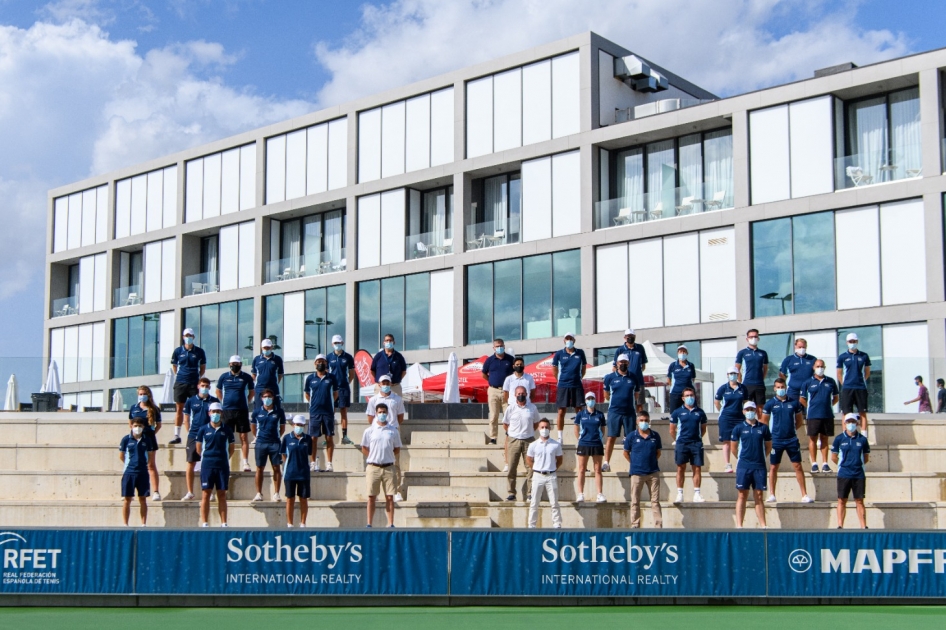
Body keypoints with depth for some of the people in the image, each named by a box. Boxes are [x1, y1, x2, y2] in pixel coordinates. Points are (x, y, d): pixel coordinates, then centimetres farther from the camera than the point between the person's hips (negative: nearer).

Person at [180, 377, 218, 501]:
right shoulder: (191, 401, 5)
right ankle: (190, 493, 10)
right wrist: (189, 431, 5)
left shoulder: (214, 401, 4)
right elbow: (187, 418, 11)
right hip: (193, 435, 1)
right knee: (190, 464, 1)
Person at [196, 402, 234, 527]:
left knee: (222, 495, 4)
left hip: (223, 466, 1)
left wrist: (222, 458, 7)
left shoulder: (227, 431, 6)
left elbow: (231, 449, 13)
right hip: (207, 466, -1)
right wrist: (208, 457, 9)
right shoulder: (204, 430, 4)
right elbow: (199, 448, 10)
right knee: (205, 494, -2)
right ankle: (204, 523, 0)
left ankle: (223, 524, 6)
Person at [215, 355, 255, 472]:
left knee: (244, 437, 0)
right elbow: (218, 391, 17)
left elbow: (252, 392, 16)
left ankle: (245, 462, 1)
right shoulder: (224, 377, 6)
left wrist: (246, 402, 5)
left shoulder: (247, 377, 4)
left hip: (242, 411, -1)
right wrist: (224, 402, 8)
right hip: (227, 411, 1)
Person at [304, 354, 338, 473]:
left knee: (329, 438, 1)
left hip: (328, 412, 0)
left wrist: (328, 402, 6)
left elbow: (335, 393, 13)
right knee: (313, 438, 1)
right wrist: (314, 403, 6)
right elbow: (307, 394, 14)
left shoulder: (331, 378, 5)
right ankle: (314, 463, 8)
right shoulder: (310, 378, 6)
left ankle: (329, 463, 5)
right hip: (314, 412, 0)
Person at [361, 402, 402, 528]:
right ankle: (369, 524, 6)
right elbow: (364, 449, 9)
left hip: (388, 467, 1)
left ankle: (391, 524, 3)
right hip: (373, 467, -1)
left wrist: (387, 456, 1)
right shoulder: (369, 431, 3)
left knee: (389, 497, 0)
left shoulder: (393, 431, 5)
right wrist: (374, 458, 2)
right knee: (371, 497, 2)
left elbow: (397, 449, 11)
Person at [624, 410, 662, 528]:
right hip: (637, 473, -1)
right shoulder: (631, 437, -2)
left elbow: (658, 452, 15)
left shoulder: (655, 436, 4)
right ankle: (635, 525, 9)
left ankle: (658, 525, 6)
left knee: (655, 501, 4)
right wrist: (635, 464, 3)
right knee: (635, 501, 3)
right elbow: (626, 453, 7)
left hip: (653, 473, 2)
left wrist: (652, 462, 7)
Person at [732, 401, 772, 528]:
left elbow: (768, 446, 15)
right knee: (742, 496, -2)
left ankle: (763, 525, 8)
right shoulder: (739, 428, 4)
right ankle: (739, 525, -2)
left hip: (759, 466, 1)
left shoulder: (763, 428, 7)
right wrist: (741, 458, 9)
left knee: (759, 497, 6)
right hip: (743, 466, -1)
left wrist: (760, 456, 10)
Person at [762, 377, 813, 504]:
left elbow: (799, 421, 12)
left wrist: (791, 429, 0)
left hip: (792, 440, 1)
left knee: (798, 466, 1)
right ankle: (771, 495, 12)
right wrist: (771, 432, -1)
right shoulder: (770, 404, 1)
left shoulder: (794, 403, 5)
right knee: (774, 467, 5)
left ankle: (805, 495, 5)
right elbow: (764, 422, 6)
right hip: (776, 440, -1)